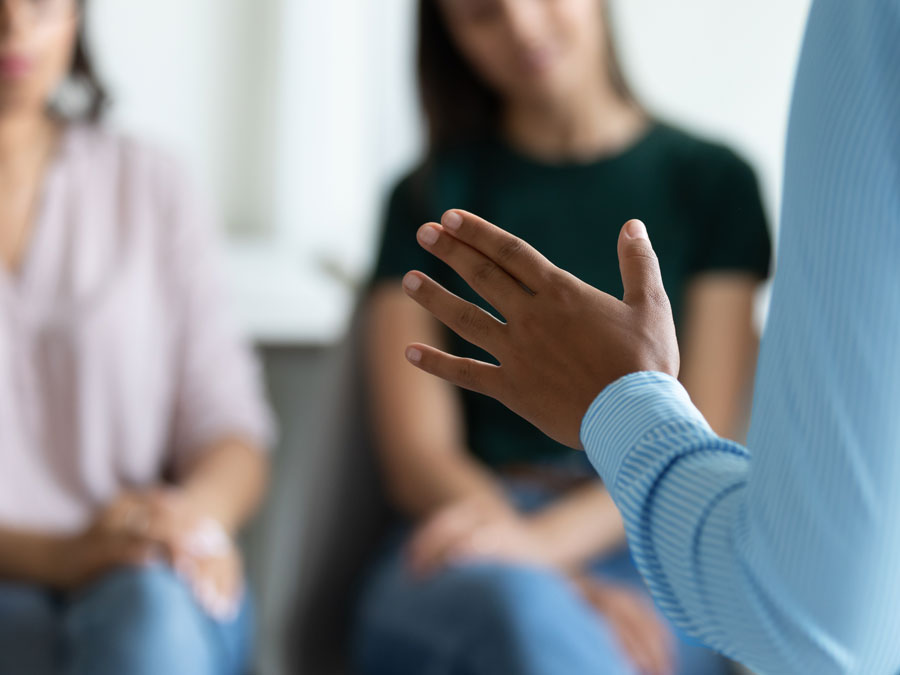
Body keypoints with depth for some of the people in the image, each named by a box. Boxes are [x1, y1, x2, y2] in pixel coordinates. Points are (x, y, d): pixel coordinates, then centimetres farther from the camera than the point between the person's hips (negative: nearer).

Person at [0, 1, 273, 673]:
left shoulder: (149, 187, 14)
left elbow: (235, 438, 8)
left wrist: (194, 513, -16)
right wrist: (54, 555, -22)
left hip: (166, 594, 2)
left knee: (148, 605, -34)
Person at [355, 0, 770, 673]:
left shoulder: (711, 181, 13)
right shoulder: (430, 199, 14)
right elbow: (418, 454, 3)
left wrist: (546, 541, -16)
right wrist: (565, 590, -16)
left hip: (645, 554, 0)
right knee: (515, 605, -38)